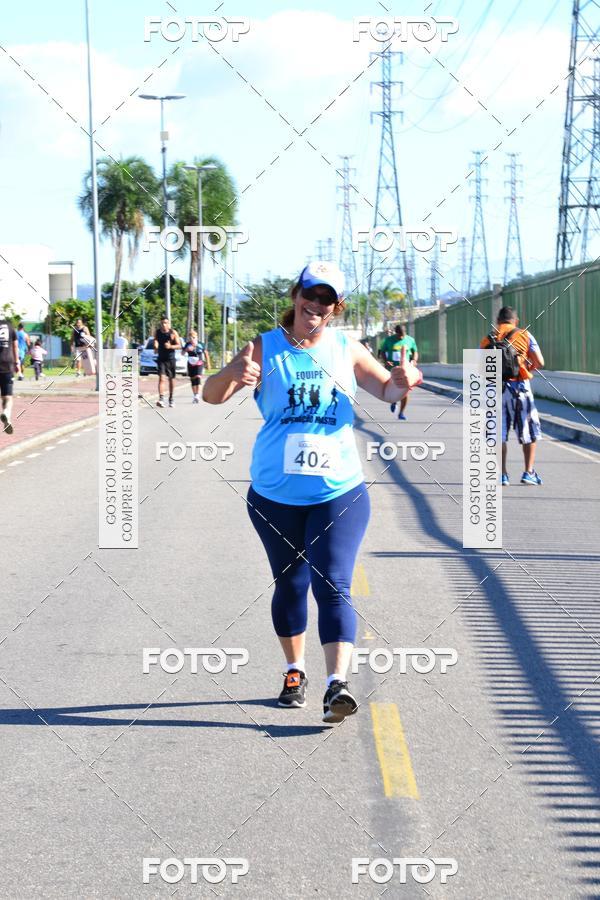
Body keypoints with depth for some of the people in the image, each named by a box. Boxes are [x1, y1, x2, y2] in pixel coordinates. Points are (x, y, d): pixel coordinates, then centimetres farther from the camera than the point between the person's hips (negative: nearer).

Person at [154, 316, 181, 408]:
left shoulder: (173, 333, -4)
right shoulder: (157, 332, 3)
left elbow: (179, 345, -4)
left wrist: (170, 346, -21)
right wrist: (155, 346, -4)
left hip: (171, 358, 0)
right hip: (161, 358, 0)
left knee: (171, 379, 10)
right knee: (161, 378, -15)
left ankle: (171, 399, 25)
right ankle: (161, 398, -25)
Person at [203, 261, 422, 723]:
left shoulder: (346, 349, 3)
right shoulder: (266, 348, -1)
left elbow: (387, 390, 7)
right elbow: (211, 394, -9)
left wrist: (402, 381, -18)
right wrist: (233, 376, -34)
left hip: (339, 490, -1)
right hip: (275, 493, 1)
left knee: (333, 586, -10)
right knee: (289, 584, 12)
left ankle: (337, 684, -17)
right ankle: (295, 670, 30)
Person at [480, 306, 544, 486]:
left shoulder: (487, 340, 7)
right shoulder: (524, 336, 1)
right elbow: (539, 363, -4)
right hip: (519, 387, -2)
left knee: (499, 434, 10)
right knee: (529, 432, 11)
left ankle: (502, 474, 9)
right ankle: (528, 473, 7)